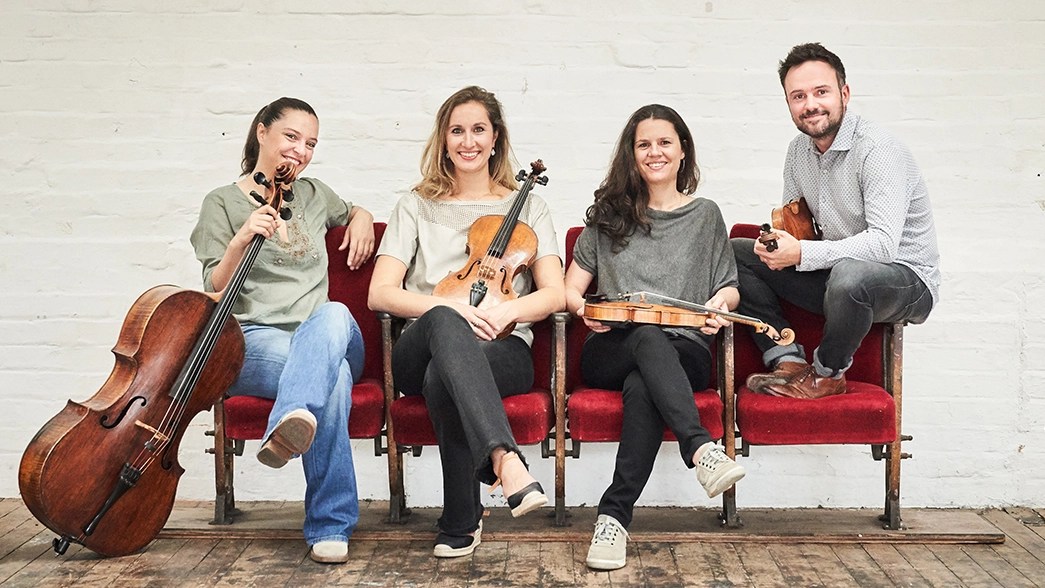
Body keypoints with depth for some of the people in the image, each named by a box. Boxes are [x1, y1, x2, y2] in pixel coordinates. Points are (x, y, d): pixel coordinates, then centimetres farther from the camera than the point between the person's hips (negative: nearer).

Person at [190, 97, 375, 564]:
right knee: (333, 375, -39)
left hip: (324, 337, 3)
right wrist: (241, 240, -18)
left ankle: (290, 424, -64)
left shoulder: (314, 194, 21)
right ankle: (331, 525, -39)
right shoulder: (223, 203, 9)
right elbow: (215, 291, 1)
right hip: (254, 339, -3)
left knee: (334, 314, -39)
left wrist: (361, 220, 19)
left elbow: (354, 211, 44)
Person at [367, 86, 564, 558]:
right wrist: (451, 308, -15)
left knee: (442, 377, -38)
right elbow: (381, 294, 4)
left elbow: (553, 295, 8)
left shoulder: (527, 205, 19)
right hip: (420, 352, 0)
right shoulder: (416, 206, 18)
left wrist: (507, 309, -14)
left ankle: (461, 522, -29)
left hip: (502, 350, 0)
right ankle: (505, 457, -54)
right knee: (444, 323, -40)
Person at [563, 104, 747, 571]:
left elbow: (730, 289, 20)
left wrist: (720, 301, -5)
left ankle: (614, 516, -41)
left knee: (642, 385, -37)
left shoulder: (706, 215, 19)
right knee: (650, 338, -38)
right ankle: (701, 449, -53)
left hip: (684, 352, 0)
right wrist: (584, 309, -8)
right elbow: (569, 290, 16)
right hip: (611, 350, 1)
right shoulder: (608, 216, 18)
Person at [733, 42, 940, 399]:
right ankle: (789, 361, -10)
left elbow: (883, 243, -31)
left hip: (907, 279, -7)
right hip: (838, 271, 7)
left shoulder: (878, 151, -21)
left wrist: (802, 253, -35)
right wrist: (777, 243, -10)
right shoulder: (799, 150, 4)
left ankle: (827, 375, -13)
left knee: (849, 274, -42)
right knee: (735, 252, -4)